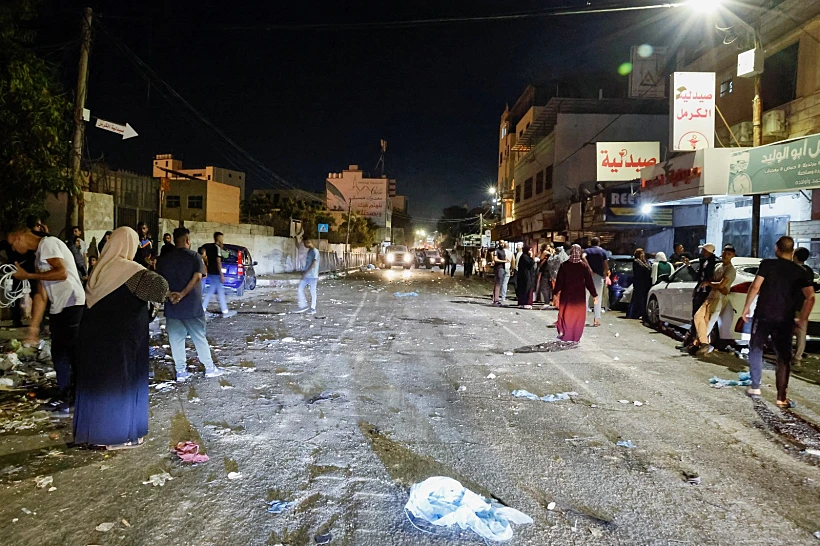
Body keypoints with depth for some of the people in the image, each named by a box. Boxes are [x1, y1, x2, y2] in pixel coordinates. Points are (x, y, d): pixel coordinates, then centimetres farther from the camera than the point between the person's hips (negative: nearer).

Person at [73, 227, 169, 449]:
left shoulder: (102, 267, 6)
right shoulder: (130, 270, -18)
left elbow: (92, 300, 15)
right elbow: (160, 287, -31)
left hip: (95, 332, 8)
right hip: (120, 336, -8)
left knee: (98, 379, 17)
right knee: (119, 382, 4)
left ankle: (94, 430, 29)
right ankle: (117, 435, 14)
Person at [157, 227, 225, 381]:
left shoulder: (163, 259, 4)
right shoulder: (195, 257, -6)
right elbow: (197, 278, -19)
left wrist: (170, 295, -14)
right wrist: (182, 294, -24)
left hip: (172, 306, 2)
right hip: (192, 305, -2)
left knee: (176, 339, 10)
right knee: (200, 338, 8)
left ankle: (181, 371, 15)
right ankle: (209, 368, 15)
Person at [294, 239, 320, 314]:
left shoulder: (315, 251, -14)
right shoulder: (309, 251, 14)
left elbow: (313, 264, -20)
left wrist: (305, 272, -20)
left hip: (312, 276, -9)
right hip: (306, 275, 9)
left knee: (312, 292, 1)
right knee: (299, 289, 5)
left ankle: (313, 308, 11)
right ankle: (303, 306, 13)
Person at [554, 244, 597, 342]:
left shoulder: (564, 265, -7)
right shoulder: (584, 266, -7)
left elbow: (559, 281, -5)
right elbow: (589, 282, -3)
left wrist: (556, 293, 1)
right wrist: (594, 294, 4)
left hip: (566, 294, 0)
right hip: (580, 295, 0)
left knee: (565, 313, 15)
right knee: (578, 315, 9)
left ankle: (563, 332, 8)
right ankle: (576, 337, 9)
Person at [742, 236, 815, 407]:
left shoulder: (768, 264, -4)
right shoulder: (799, 271, 5)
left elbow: (755, 287, -12)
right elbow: (810, 297, -1)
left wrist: (746, 307, -4)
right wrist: (802, 319, 7)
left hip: (763, 316, -2)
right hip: (785, 320, 2)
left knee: (756, 350, 14)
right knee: (784, 357, 8)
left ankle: (755, 387, 12)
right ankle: (782, 397, 6)